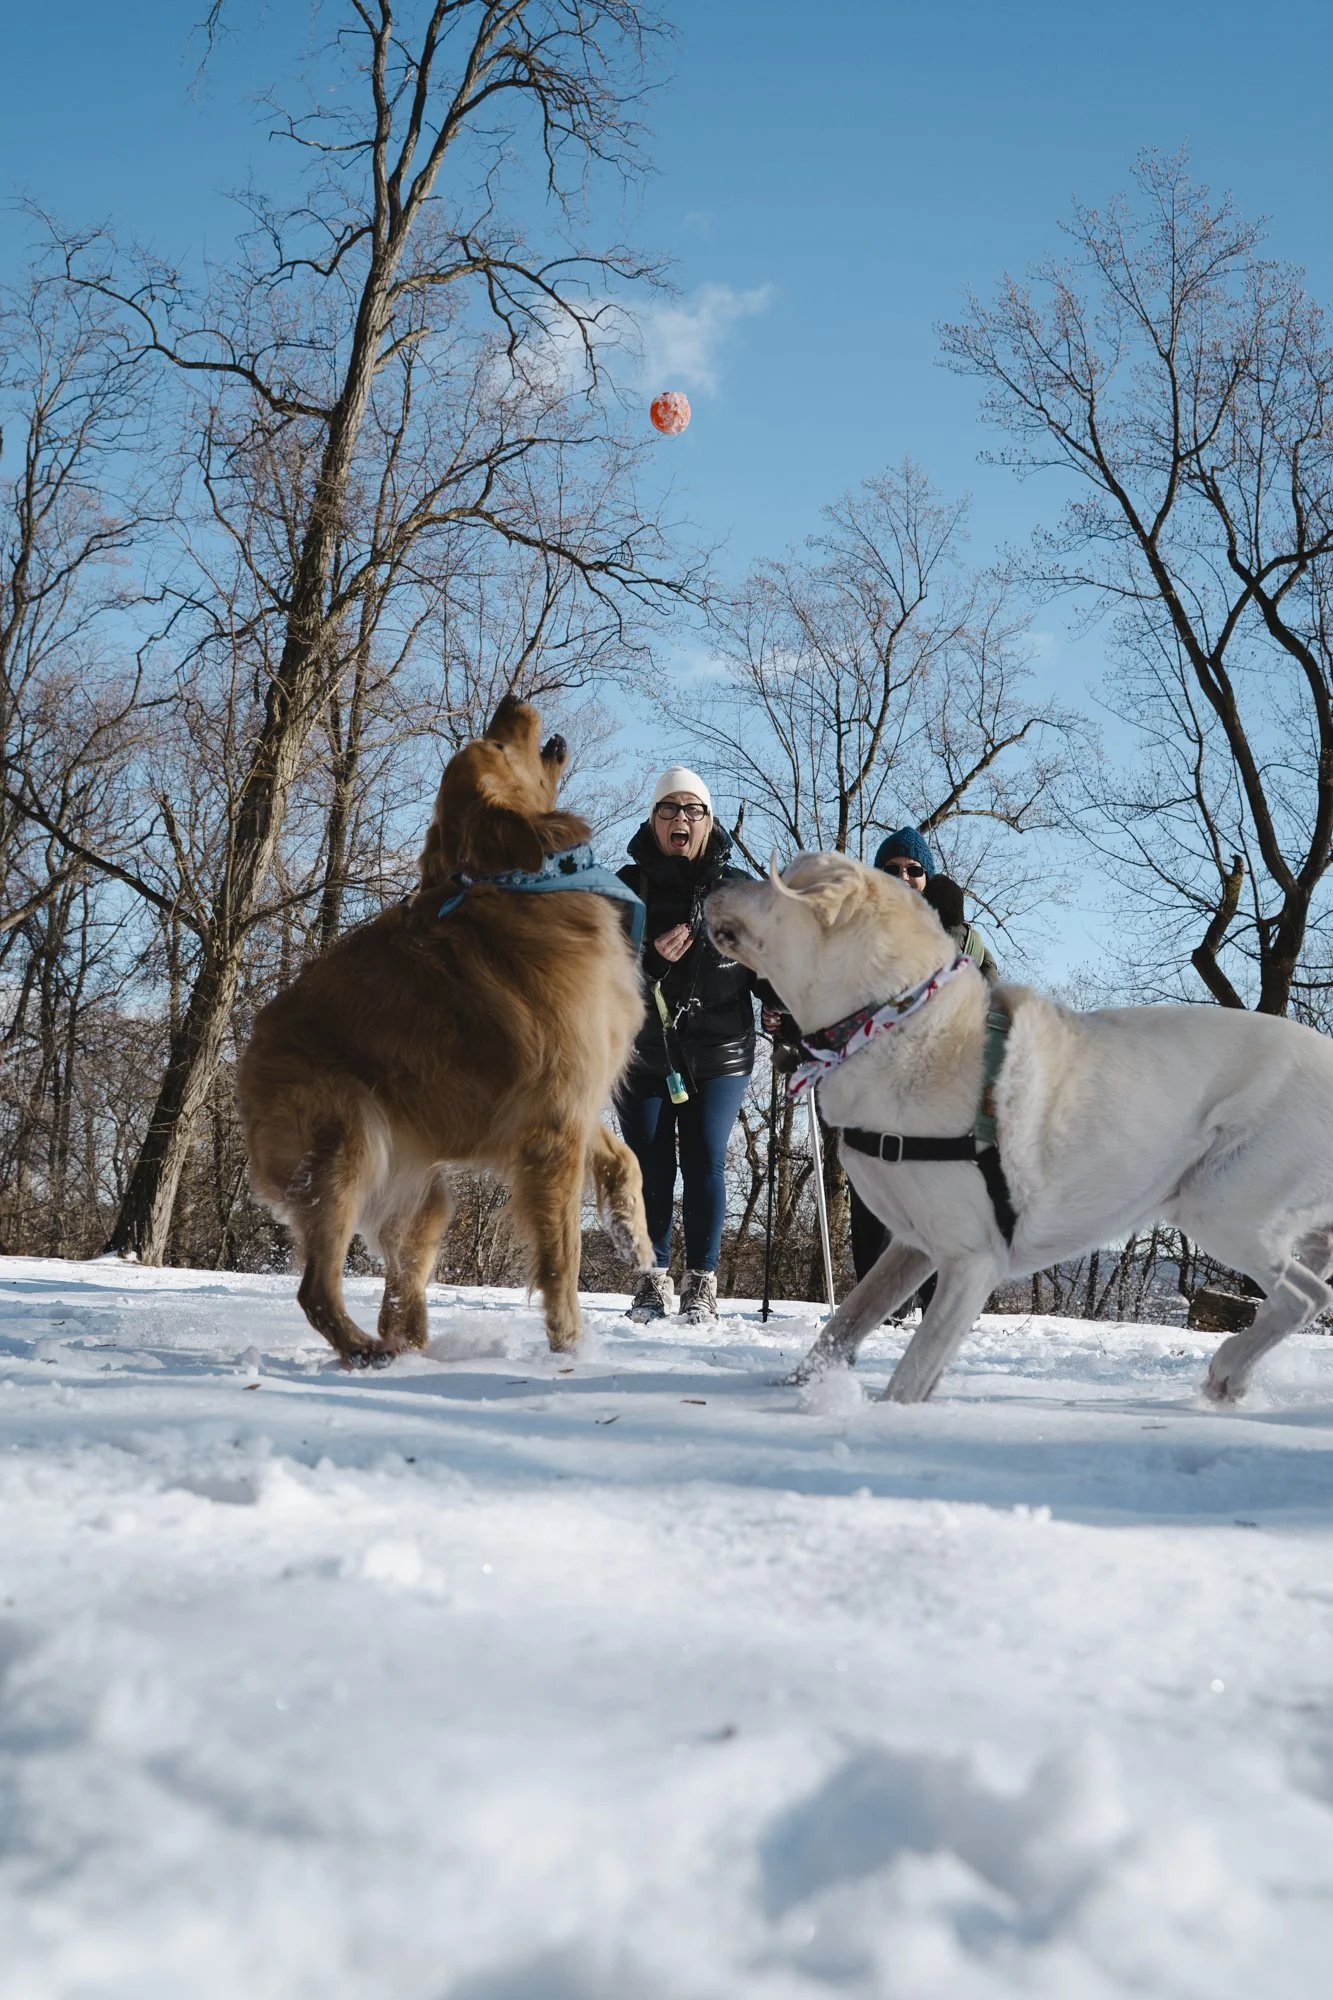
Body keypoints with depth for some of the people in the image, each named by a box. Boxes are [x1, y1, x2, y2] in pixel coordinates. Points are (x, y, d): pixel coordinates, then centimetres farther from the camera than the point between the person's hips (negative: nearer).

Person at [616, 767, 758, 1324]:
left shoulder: (737, 890, 7)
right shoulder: (627, 887, 5)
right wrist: (650, 959, -16)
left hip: (718, 1053, 0)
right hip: (641, 1052, 0)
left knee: (705, 1164, -3)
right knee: (650, 1169, 1)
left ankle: (701, 1285, 4)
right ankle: (653, 1282, 10)